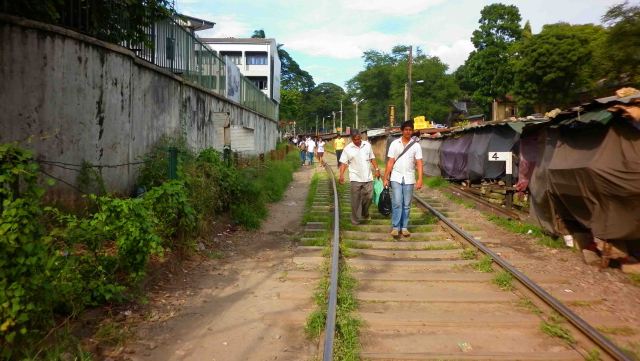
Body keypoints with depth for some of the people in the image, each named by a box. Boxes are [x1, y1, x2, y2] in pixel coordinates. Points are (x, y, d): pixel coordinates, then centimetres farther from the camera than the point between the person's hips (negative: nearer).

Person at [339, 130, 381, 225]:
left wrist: (376, 169, 7)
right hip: (355, 178, -3)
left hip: (368, 177, 3)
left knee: (368, 197, 8)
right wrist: (341, 175, -16)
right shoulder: (348, 148, -4)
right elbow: (343, 163, -5)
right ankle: (356, 219, 10)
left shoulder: (367, 145, 5)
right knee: (356, 200, 0)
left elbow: (372, 158, 13)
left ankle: (365, 214, 33)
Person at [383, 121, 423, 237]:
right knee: (397, 203, -7)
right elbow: (390, 162, 1)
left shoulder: (416, 145, 1)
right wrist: (386, 178, -3)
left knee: (406, 205, 6)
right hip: (396, 178, -1)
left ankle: (404, 227, 15)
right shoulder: (395, 144, 1)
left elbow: (419, 163, -4)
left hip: (409, 179, 1)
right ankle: (395, 227, 1)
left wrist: (420, 179, -14)